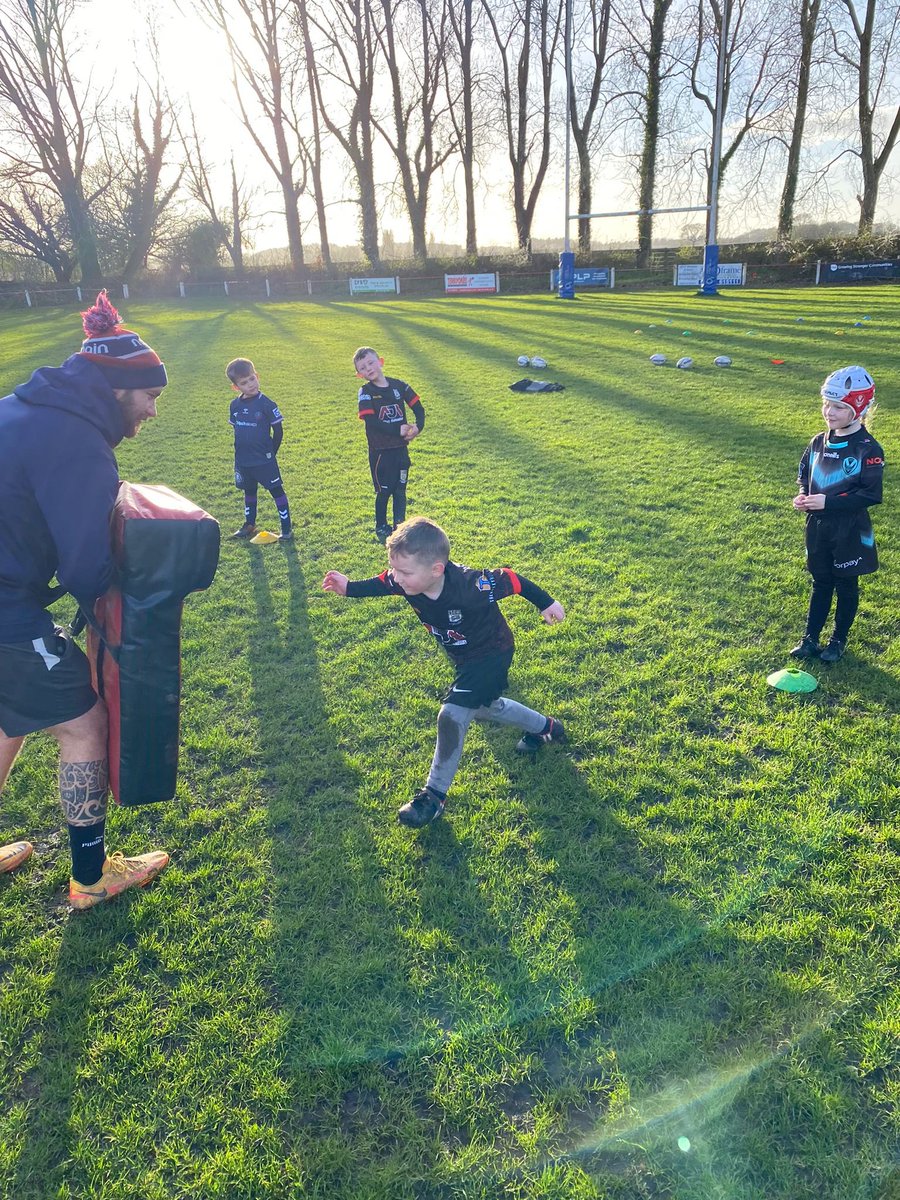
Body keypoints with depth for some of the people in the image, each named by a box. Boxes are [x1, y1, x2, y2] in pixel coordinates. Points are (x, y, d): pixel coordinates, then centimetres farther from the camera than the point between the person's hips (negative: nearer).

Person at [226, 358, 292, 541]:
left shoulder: (265, 404, -12)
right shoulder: (235, 405, 3)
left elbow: (278, 431, -8)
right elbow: (236, 430, 14)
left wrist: (271, 453, -3)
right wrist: (240, 453, 11)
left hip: (264, 460, -5)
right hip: (243, 461, 6)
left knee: (277, 491, 0)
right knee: (249, 492, 19)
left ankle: (286, 528, 5)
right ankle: (249, 525, 33)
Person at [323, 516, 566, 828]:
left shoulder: (470, 587, -40)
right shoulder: (408, 580, -23)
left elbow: (509, 579, -26)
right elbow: (381, 584, -1)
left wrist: (546, 603, -14)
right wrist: (349, 587, -14)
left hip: (491, 654, -8)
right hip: (463, 658, 8)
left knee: (452, 715, -15)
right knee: (484, 708, 25)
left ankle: (434, 795, -1)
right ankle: (545, 727, 49)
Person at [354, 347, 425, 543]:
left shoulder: (398, 385, 1)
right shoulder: (366, 392, -9)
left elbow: (418, 408, 5)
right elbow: (371, 422, -21)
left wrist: (418, 427, -15)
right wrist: (399, 430, -22)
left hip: (401, 448, 3)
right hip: (380, 451, -3)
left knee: (400, 490, 10)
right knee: (384, 491, 6)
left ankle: (399, 525, 22)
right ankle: (381, 528, 23)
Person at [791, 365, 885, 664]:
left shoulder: (868, 449, -16)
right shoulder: (819, 442, 2)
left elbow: (871, 494, -20)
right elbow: (804, 475, 14)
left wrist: (828, 502, -25)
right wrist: (803, 495, -7)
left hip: (850, 531, -5)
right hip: (817, 526, 5)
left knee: (846, 586, 11)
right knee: (820, 583, 16)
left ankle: (838, 640, 25)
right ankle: (810, 638, 24)